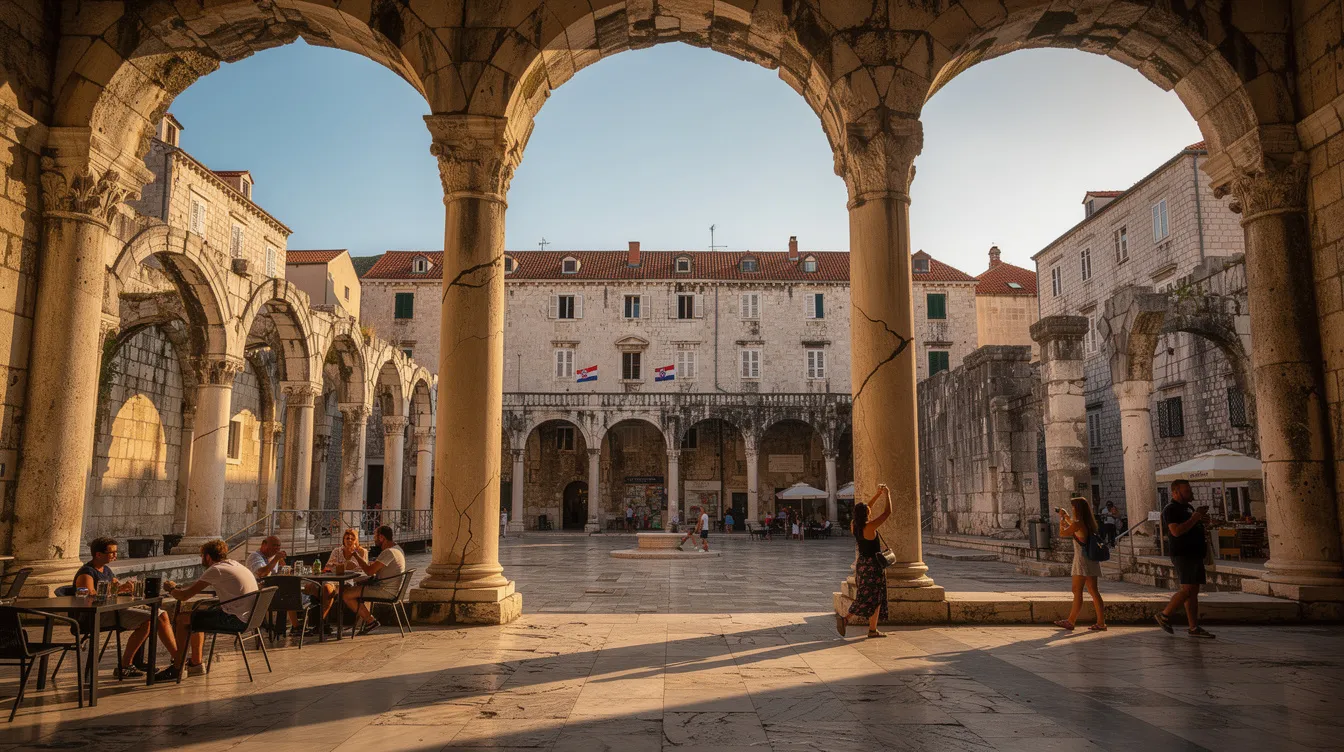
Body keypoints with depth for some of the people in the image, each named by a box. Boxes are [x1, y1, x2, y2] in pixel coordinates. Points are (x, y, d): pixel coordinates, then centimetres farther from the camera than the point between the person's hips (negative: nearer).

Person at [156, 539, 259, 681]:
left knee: (183, 619, 1)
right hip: (247, 616, 9)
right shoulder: (233, 564, 16)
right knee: (195, 614, 26)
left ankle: (177, 669, 9)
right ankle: (196, 663, 34)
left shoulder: (215, 570, -11)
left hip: (235, 619, -9)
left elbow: (184, 596, -8)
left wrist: (171, 589, 12)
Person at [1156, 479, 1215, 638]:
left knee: (1194, 590, 7)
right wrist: (1195, 518, -18)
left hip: (1195, 553, 9)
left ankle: (1194, 627, 9)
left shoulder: (1189, 507, 20)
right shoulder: (1170, 509, -10)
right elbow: (1176, 531, -23)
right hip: (1182, 554, -9)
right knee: (1188, 589, -15)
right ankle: (1164, 616, -4)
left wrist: (1201, 519, 14)